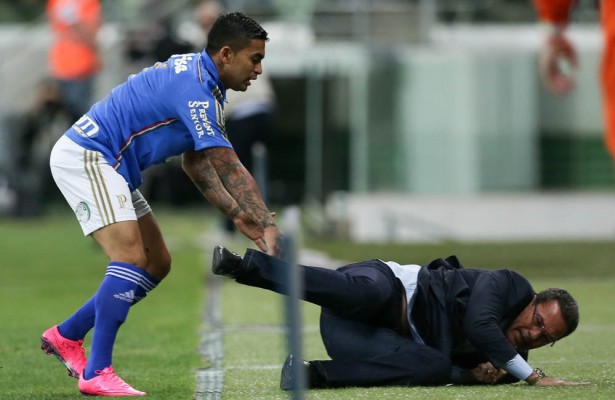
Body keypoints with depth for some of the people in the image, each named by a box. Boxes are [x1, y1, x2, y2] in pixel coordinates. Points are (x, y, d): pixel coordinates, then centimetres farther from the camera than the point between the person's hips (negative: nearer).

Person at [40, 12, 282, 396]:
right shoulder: (196, 89, -22)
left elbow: (195, 162, 12)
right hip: (84, 158, -11)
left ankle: (66, 336, 19)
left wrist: (239, 214, 4)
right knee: (131, 258, -21)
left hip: (107, 167, 11)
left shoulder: (200, 79, 10)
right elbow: (231, 170, -21)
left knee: (157, 264, 10)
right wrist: (268, 225, -16)